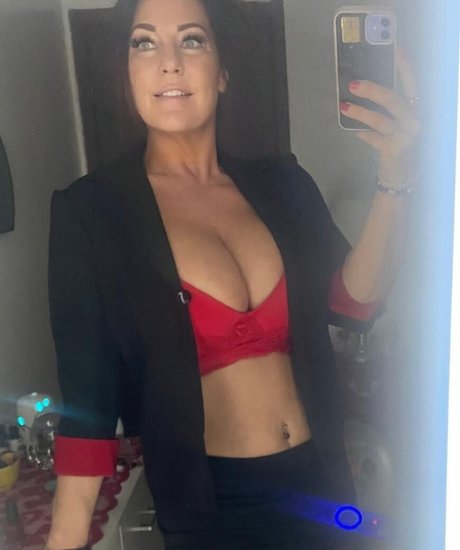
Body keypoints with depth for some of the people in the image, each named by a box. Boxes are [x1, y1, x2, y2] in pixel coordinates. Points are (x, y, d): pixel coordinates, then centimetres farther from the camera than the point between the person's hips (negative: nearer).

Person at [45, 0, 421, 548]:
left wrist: (396, 176, -21)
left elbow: (357, 296, -9)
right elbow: (87, 396, -11)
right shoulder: (90, 210, -10)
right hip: (209, 503, -5)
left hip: (318, 481, 5)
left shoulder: (280, 184, 1)